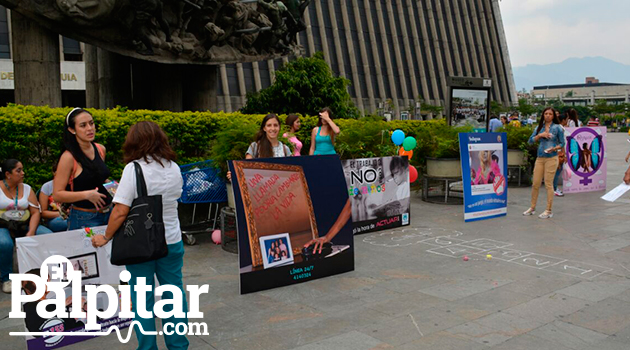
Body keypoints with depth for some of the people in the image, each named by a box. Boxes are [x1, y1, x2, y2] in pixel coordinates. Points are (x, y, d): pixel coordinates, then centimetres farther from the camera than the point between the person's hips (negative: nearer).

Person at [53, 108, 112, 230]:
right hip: (83, 219, -5)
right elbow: (57, 195, -13)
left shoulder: (101, 149, 6)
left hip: (108, 214, 5)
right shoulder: (69, 157, -11)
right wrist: (86, 194, -23)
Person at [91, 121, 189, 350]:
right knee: (174, 295, 14)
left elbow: (120, 212, -17)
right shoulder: (174, 168, 1)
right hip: (171, 241, 5)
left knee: (142, 299, 10)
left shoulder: (134, 169, -15)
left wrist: (106, 238, -2)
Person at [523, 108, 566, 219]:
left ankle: (548, 211, 5)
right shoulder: (539, 128, 11)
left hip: (551, 158, -4)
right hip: (540, 158, 4)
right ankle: (532, 208, 18)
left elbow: (562, 143, 3)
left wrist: (554, 148, -15)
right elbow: (530, 141, 5)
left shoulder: (557, 128, 1)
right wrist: (540, 135, -10)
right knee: (535, 183, 5)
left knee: (548, 184, -3)